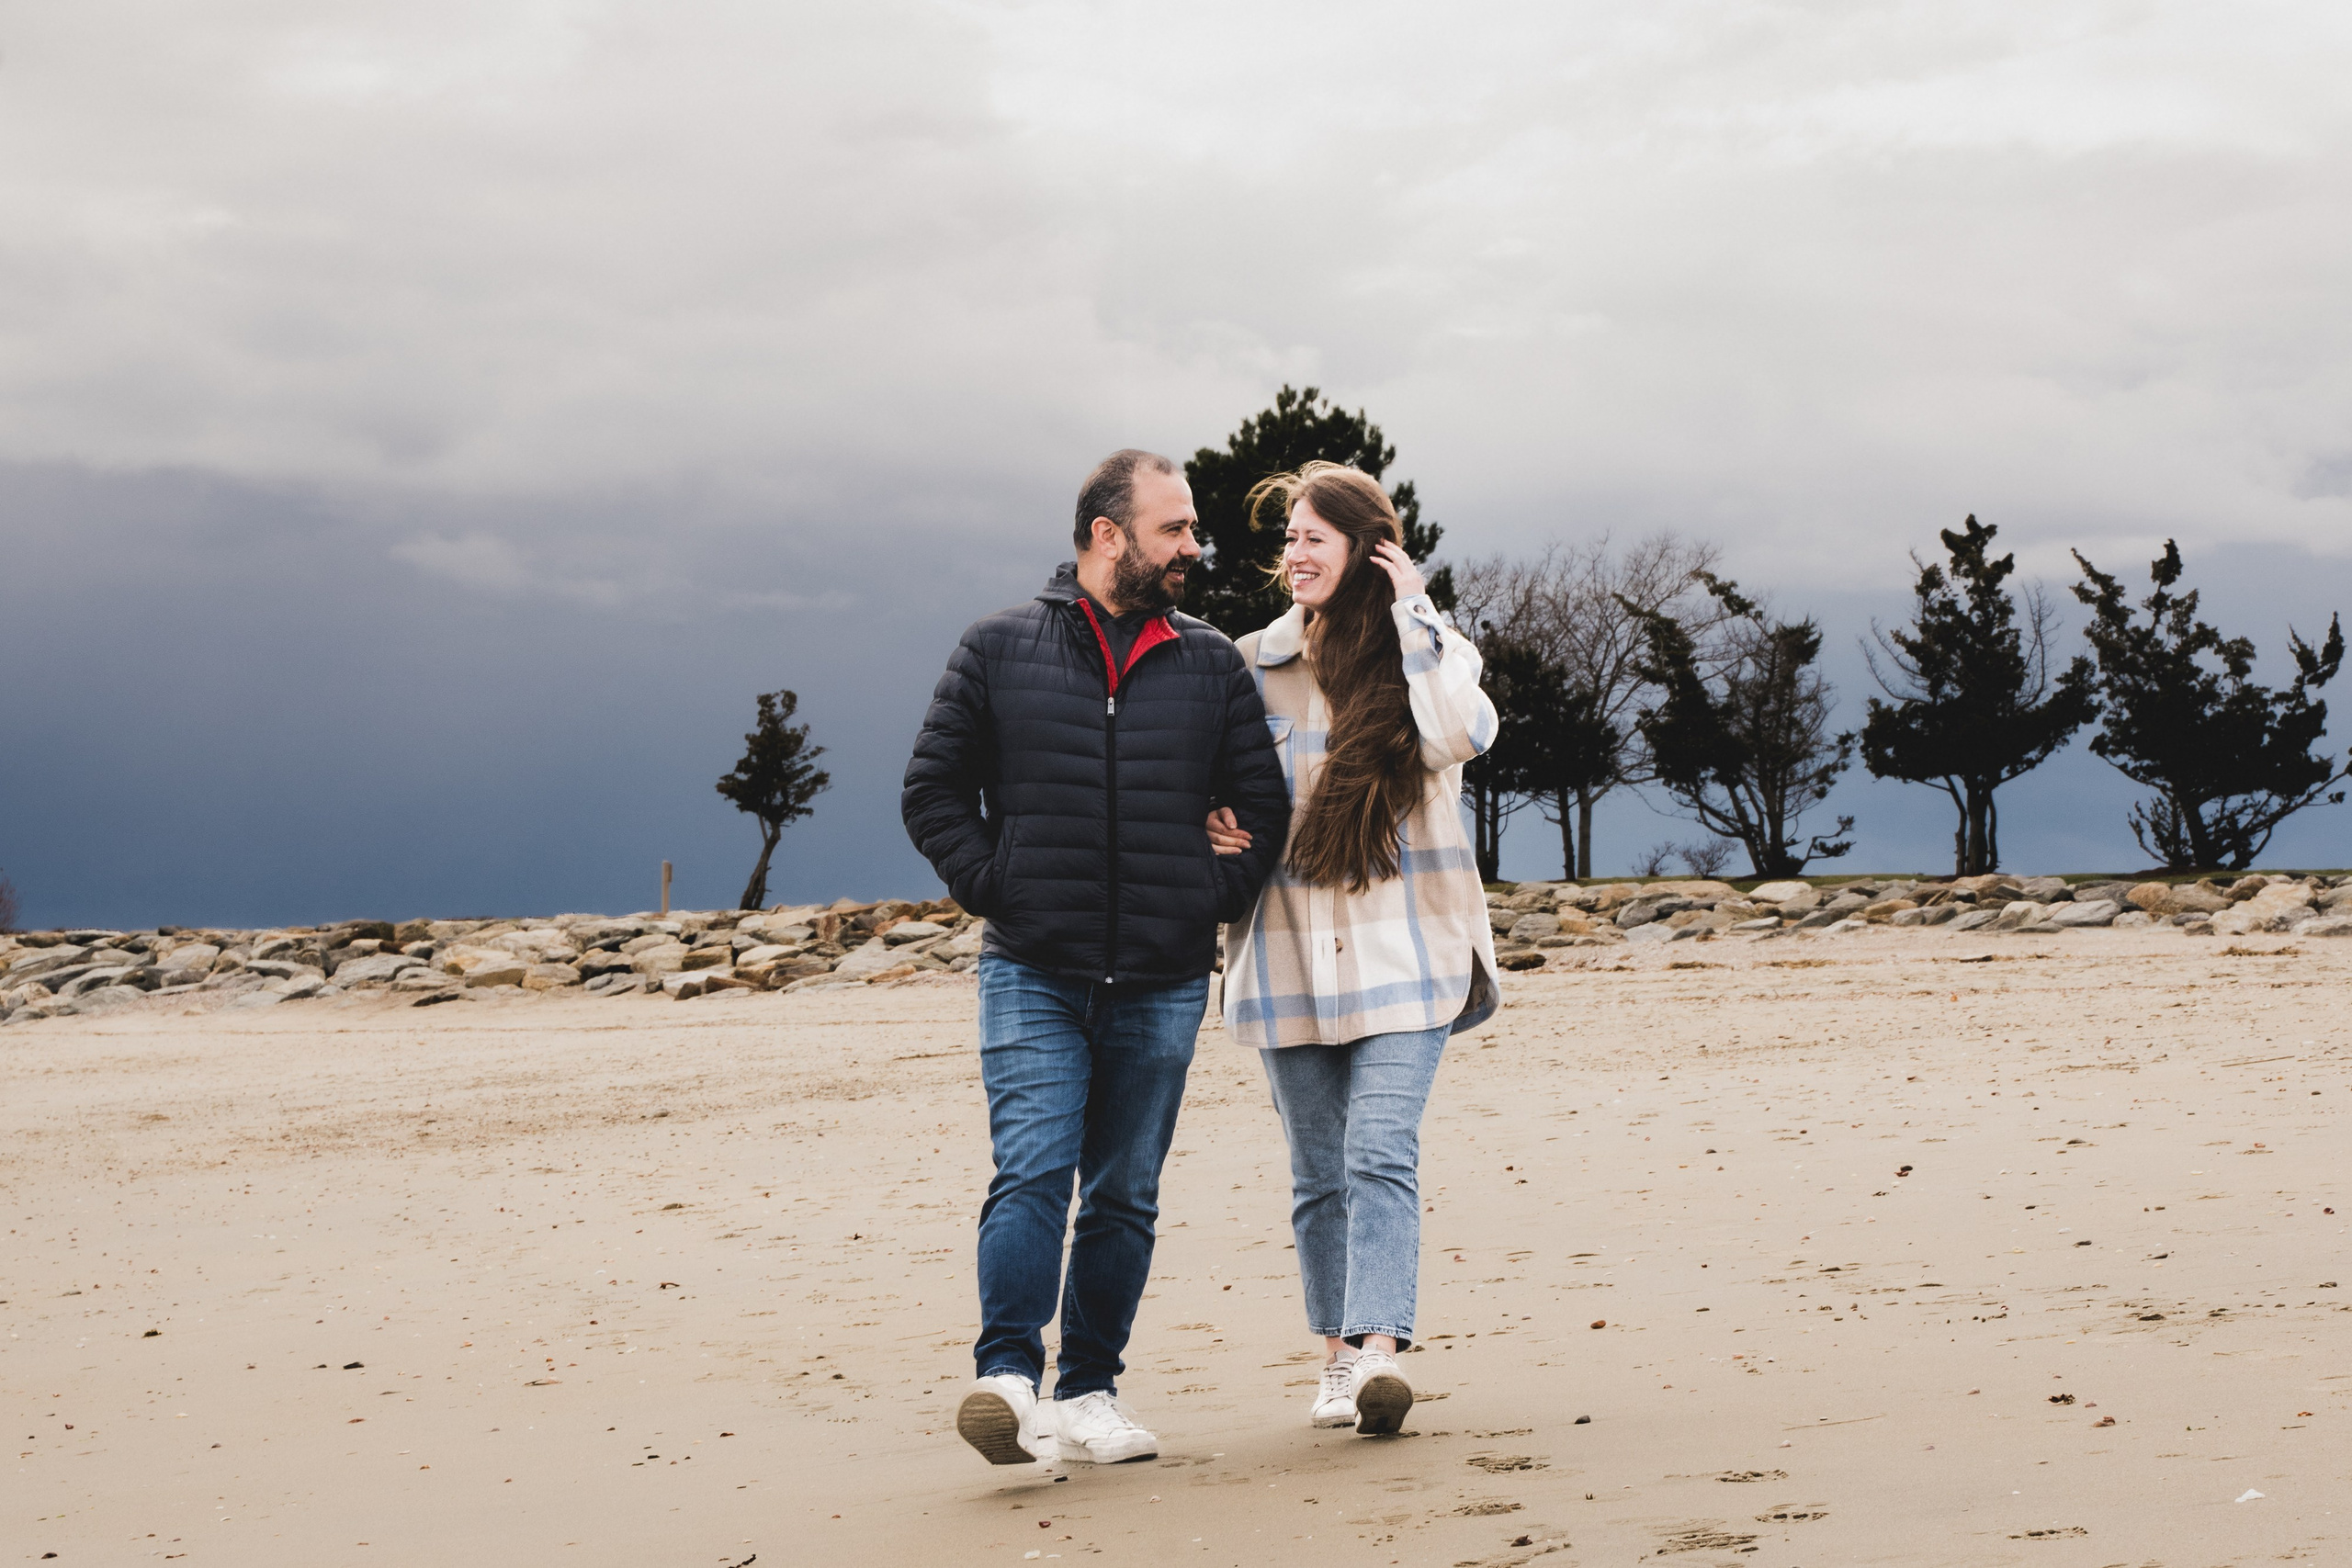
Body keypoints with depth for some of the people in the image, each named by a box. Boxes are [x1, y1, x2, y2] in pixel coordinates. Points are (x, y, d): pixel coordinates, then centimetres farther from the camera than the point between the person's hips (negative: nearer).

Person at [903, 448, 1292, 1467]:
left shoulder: (1212, 666, 10)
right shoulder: (998, 650, 4)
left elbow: (1263, 808, 14)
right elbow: (933, 792, 6)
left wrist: (1212, 903, 4)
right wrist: (995, 889, -3)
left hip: (1162, 987, 3)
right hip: (1033, 976, -3)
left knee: (1124, 1198, 7)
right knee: (1032, 1174, -16)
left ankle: (1089, 1396, 14)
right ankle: (1008, 1379, -20)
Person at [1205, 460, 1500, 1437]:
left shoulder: (1426, 654, 3)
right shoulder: (1254, 667, 8)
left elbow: (1461, 735, -19)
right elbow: (1216, 789, 16)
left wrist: (1412, 616, -11)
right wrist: (1213, 826, -7)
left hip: (1403, 950, -3)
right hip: (1290, 953, 3)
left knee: (1381, 1153, -16)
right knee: (1319, 1173, 8)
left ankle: (1379, 1349, -23)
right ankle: (1338, 1357, 17)